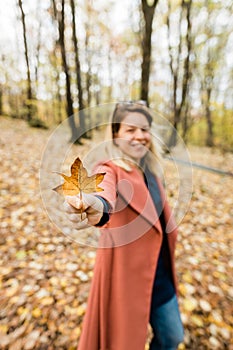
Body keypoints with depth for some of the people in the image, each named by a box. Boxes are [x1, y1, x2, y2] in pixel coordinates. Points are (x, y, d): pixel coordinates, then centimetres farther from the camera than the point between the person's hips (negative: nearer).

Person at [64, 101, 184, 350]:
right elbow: (104, 192, -44)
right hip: (126, 272, -6)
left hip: (160, 272, 6)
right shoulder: (111, 169, -19)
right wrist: (96, 206, -64)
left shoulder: (151, 170, 1)